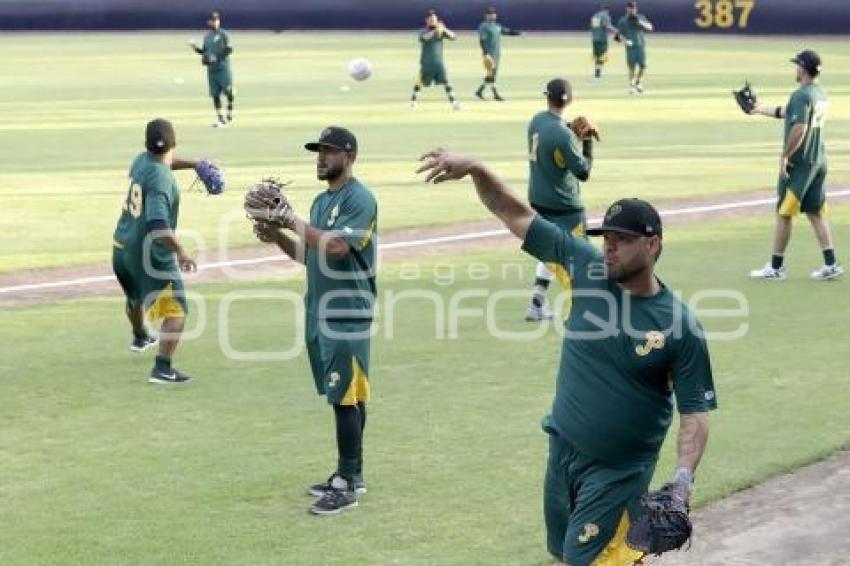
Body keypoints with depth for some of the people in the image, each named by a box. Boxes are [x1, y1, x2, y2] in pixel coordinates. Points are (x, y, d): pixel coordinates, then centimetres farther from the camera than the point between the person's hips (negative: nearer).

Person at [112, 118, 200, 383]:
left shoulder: (142, 160, 0)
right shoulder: (162, 179, -25)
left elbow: (162, 162, 26)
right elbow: (157, 224, -35)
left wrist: (193, 163, 19)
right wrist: (179, 251, -36)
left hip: (122, 248, 9)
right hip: (151, 254, -9)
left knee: (136, 296, 33)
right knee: (177, 310, -8)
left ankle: (140, 337, 61)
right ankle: (162, 368, -20)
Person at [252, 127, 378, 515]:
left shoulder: (359, 199, -11)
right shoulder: (322, 201, 17)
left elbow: (336, 247, -24)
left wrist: (294, 221, -19)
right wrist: (278, 238, 5)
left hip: (346, 315, -9)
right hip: (319, 312, 9)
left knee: (346, 398, -7)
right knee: (343, 397, 13)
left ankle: (347, 486, -5)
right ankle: (349, 475, 20)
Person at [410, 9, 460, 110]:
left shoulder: (441, 31, 4)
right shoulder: (423, 31, -2)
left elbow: (453, 37, -8)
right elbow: (422, 38, -26)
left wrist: (444, 30, -24)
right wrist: (434, 31, -35)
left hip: (439, 61, 1)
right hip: (426, 62, -1)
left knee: (446, 82, -8)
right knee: (420, 82, 5)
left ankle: (453, 102, -8)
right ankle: (413, 100, 21)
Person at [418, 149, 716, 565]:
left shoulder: (681, 325, -14)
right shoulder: (588, 268, -5)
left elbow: (695, 413, -11)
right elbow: (516, 216, -5)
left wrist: (683, 480, -24)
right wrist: (475, 169, -19)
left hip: (620, 470, -5)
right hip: (563, 451, 5)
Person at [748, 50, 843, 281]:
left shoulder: (801, 95, -17)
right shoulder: (820, 94, 12)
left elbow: (799, 127, -28)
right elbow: (787, 112, 24)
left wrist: (785, 155, -20)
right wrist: (761, 109, 32)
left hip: (799, 164, -8)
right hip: (819, 161, 8)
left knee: (783, 214, 0)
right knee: (816, 213, 11)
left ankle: (776, 268, 6)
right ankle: (831, 264, 7)